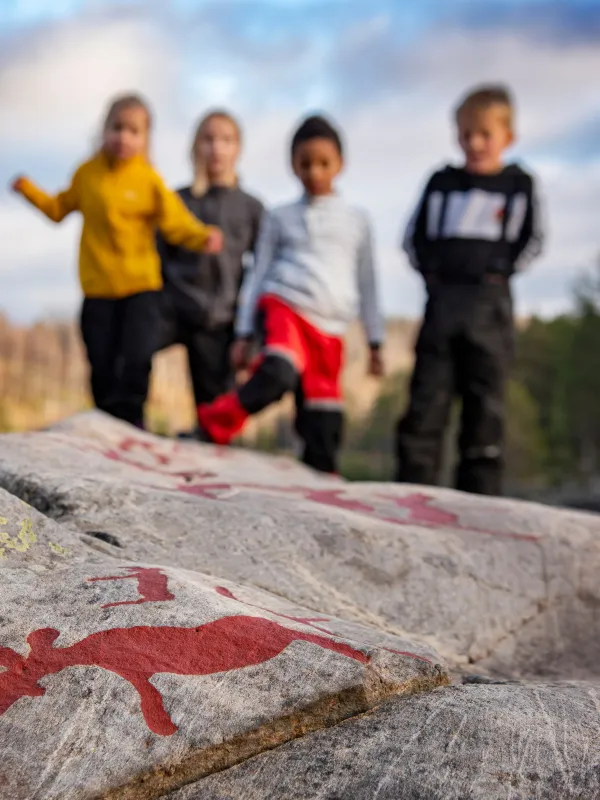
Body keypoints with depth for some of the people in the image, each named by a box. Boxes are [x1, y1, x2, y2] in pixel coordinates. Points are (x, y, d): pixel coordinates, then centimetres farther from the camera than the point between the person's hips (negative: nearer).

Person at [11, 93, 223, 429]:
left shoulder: (149, 180, -6)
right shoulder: (87, 173, 5)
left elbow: (176, 223, -11)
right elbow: (60, 209, 19)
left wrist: (203, 237, -27)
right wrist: (29, 190, 9)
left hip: (141, 287, -3)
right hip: (98, 288, 3)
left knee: (137, 361, -8)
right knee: (102, 368, 6)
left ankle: (130, 424, 7)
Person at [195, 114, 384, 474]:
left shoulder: (356, 220, 13)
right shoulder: (280, 218, 10)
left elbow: (366, 284, 16)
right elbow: (258, 275, 10)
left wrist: (375, 342, 13)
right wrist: (244, 334, 5)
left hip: (329, 329, 3)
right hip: (284, 307, -2)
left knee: (323, 424, 2)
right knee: (278, 373, -33)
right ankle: (210, 428, -24)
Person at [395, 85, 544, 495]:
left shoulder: (520, 184, 7)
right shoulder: (441, 182, 12)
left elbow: (533, 241, 8)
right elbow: (415, 235, 17)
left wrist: (501, 270, -1)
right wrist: (429, 269, 6)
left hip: (489, 303, -2)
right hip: (441, 300, 2)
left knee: (485, 403, 0)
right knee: (426, 398, -2)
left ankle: (479, 497, 5)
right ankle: (414, 489, 2)